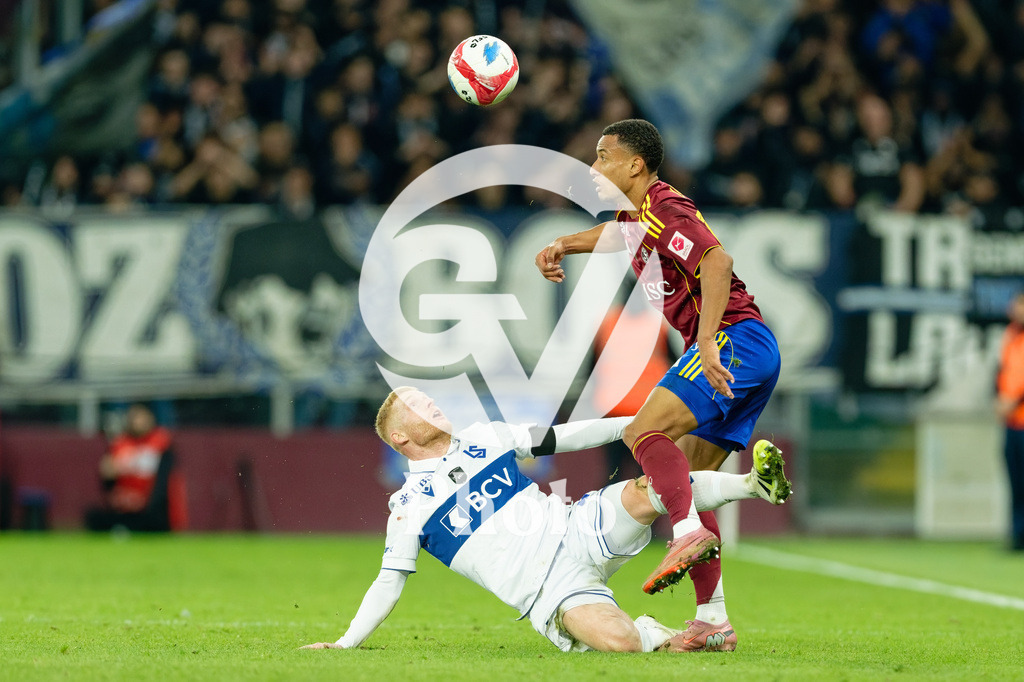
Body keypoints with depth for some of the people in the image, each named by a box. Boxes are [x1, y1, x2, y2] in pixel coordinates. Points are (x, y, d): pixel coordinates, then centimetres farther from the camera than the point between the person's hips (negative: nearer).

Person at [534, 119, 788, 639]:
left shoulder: (663, 210, -10)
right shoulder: (637, 215, 20)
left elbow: (717, 262, -26)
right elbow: (615, 235, 46)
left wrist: (707, 344, -33)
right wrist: (561, 246, 29)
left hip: (736, 338, -10)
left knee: (645, 431, -24)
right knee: (688, 482, 6)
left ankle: (690, 533, -40)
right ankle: (712, 618, 4)